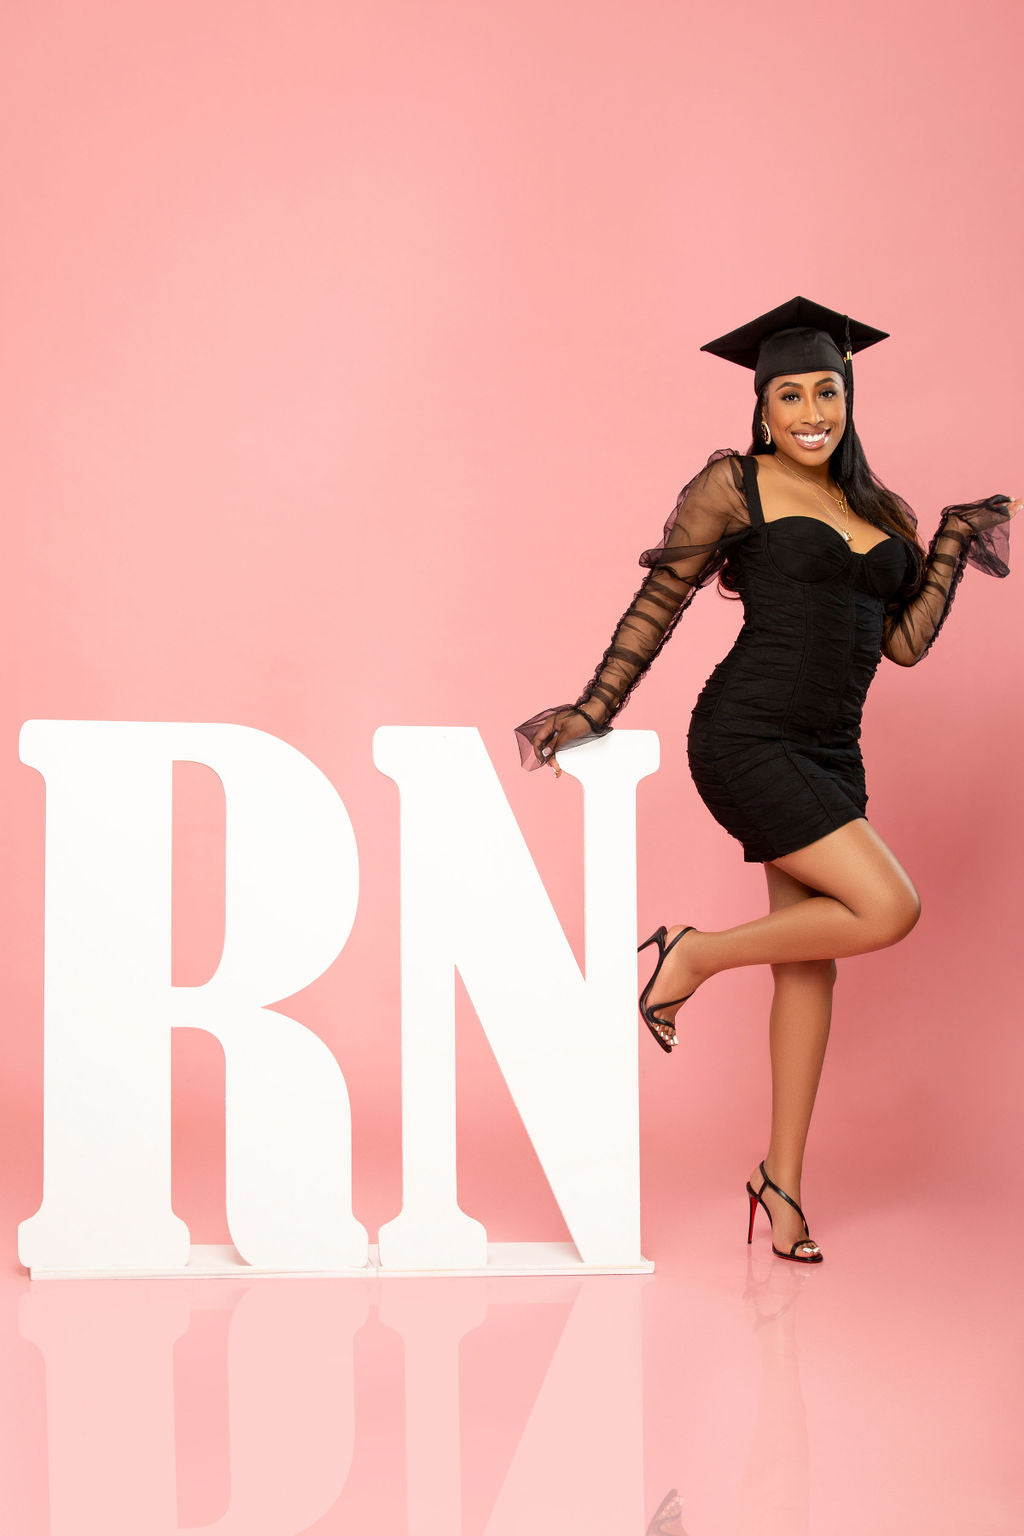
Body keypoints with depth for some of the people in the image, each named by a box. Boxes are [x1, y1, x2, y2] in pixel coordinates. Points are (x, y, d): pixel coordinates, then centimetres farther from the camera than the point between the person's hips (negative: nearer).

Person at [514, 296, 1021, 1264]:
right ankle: (692, 958, 1)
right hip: (746, 737, -6)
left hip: (830, 754, 6)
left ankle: (782, 1181, 17)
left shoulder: (881, 512, 15)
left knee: (809, 960, 6)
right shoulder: (734, 485, -1)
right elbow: (660, 602, 1)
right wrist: (596, 708, -3)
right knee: (888, 909, -18)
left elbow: (906, 642, 12)